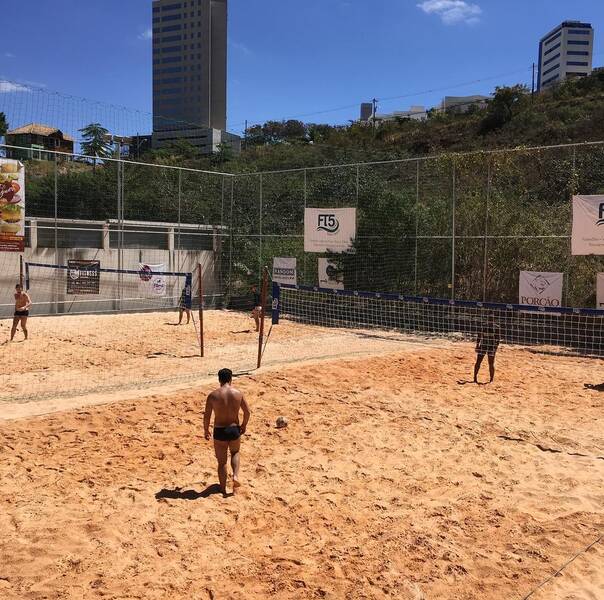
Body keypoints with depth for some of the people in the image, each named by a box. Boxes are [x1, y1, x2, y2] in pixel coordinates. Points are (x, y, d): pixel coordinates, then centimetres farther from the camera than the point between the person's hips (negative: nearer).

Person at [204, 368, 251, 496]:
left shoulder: (213, 395, -9)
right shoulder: (238, 393, -5)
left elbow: (206, 416, -7)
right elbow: (247, 412, 0)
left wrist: (206, 431, 7)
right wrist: (244, 425, 17)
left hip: (219, 431, -1)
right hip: (234, 430, 1)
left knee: (222, 462, 14)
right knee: (235, 453, 29)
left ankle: (223, 490, 21)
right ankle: (235, 475, 8)